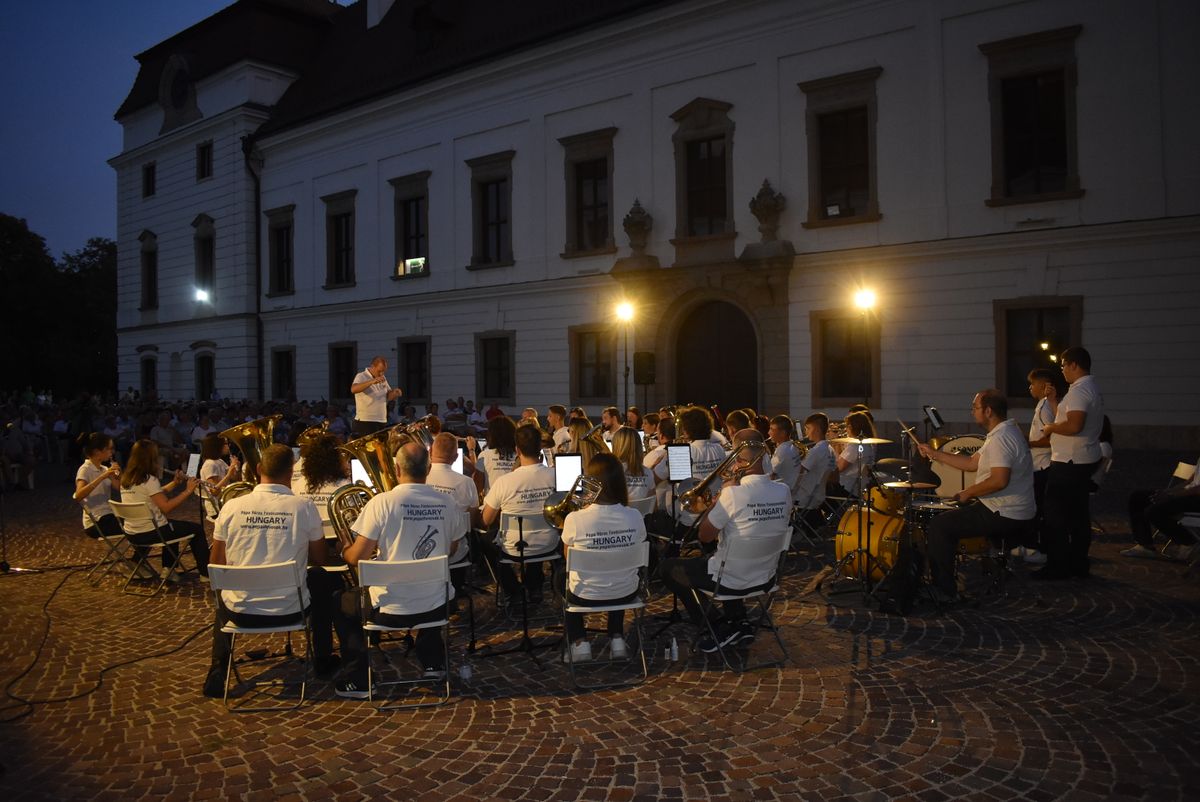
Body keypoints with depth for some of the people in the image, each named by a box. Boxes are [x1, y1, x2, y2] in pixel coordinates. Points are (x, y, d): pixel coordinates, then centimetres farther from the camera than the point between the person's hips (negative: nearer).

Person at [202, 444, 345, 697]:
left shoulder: (232, 506, -7)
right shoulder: (304, 507, -11)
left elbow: (217, 564, 5)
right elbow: (319, 560, 2)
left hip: (240, 610, 2)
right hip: (290, 610, -2)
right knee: (325, 581, 30)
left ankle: (218, 671, 28)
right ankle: (322, 661, 36)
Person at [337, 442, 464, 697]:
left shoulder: (382, 502, -15)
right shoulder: (447, 503, -4)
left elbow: (357, 558, -11)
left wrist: (343, 550, 11)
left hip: (391, 610, -3)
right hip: (436, 608, 4)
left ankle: (358, 681, 25)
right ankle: (433, 664, 38)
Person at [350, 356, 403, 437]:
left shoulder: (383, 379, 13)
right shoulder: (361, 377, -8)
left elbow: (388, 397, 17)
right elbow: (353, 389, -28)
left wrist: (395, 393, -7)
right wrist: (372, 382, -41)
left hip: (382, 422, 7)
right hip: (365, 422, -7)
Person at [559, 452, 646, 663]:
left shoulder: (574, 519, -24)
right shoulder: (634, 517, -17)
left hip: (586, 595, -2)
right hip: (626, 593, 2)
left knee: (567, 578, 33)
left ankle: (579, 644, 22)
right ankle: (617, 641, 29)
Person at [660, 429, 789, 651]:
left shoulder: (733, 493, -27)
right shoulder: (784, 491, -9)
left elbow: (705, 536, -15)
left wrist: (717, 501, -4)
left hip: (732, 580, -6)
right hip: (766, 578, 7)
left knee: (669, 567, 15)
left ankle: (719, 631, 13)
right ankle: (739, 623, 27)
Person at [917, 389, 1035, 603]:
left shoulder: (1001, 438, -21)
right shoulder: (1003, 432, 14)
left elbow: (999, 480, -31)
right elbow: (972, 463, 17)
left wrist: (968, 493, -16)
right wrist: (935, 454, 14)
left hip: (1005, 516, -11)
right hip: (1014, 514, 11)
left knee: (938, 526, -8)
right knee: (950, 518, 24)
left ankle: (944, 591, -2)